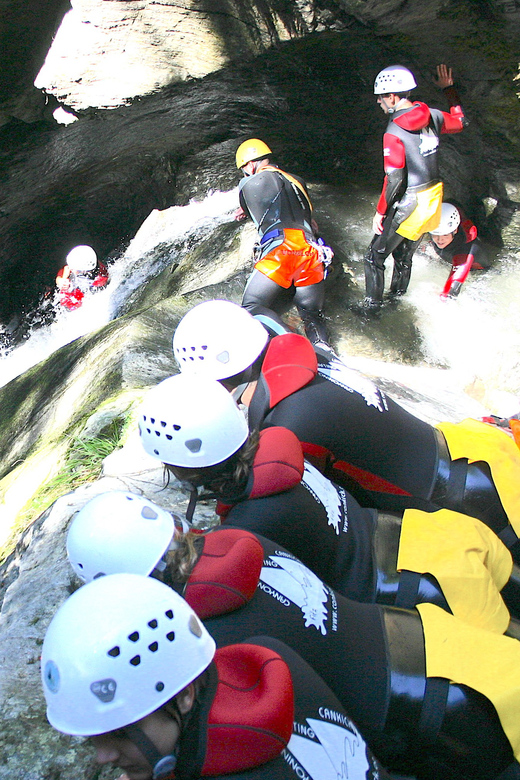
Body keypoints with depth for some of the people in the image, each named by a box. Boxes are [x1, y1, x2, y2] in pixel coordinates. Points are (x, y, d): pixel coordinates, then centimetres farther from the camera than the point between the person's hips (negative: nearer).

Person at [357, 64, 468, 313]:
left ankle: (371, 307, 12)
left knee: (374, 258, 6)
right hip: (434, 198, 8)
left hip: (409, 203, -8)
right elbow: (461, 121, 20)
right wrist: (448, 88, 29)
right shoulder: (433, 116, -1)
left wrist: (380, 213, -12)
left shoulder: (394, 133, -21)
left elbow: (394, 181, -23)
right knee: (404, 255, 24)